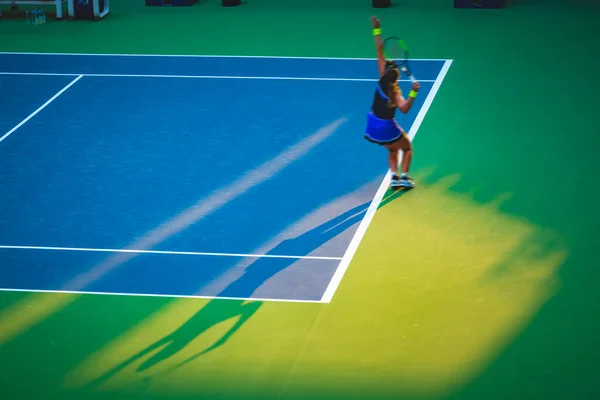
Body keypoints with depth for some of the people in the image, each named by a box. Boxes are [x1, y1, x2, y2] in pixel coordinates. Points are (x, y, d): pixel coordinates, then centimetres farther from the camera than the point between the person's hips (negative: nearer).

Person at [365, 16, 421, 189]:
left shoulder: (383, 78, -14)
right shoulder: (395, 92, -23)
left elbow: (380, 52, -15)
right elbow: (404, 109, -39)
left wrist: (377, 30, -15)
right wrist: (413, 93, -43)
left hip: (373, 126, 5)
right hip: (387, 128, -5)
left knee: (393, 150, 25)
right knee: (407, 148, 18)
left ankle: (394, 176, 6)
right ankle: (404, 176, 2)